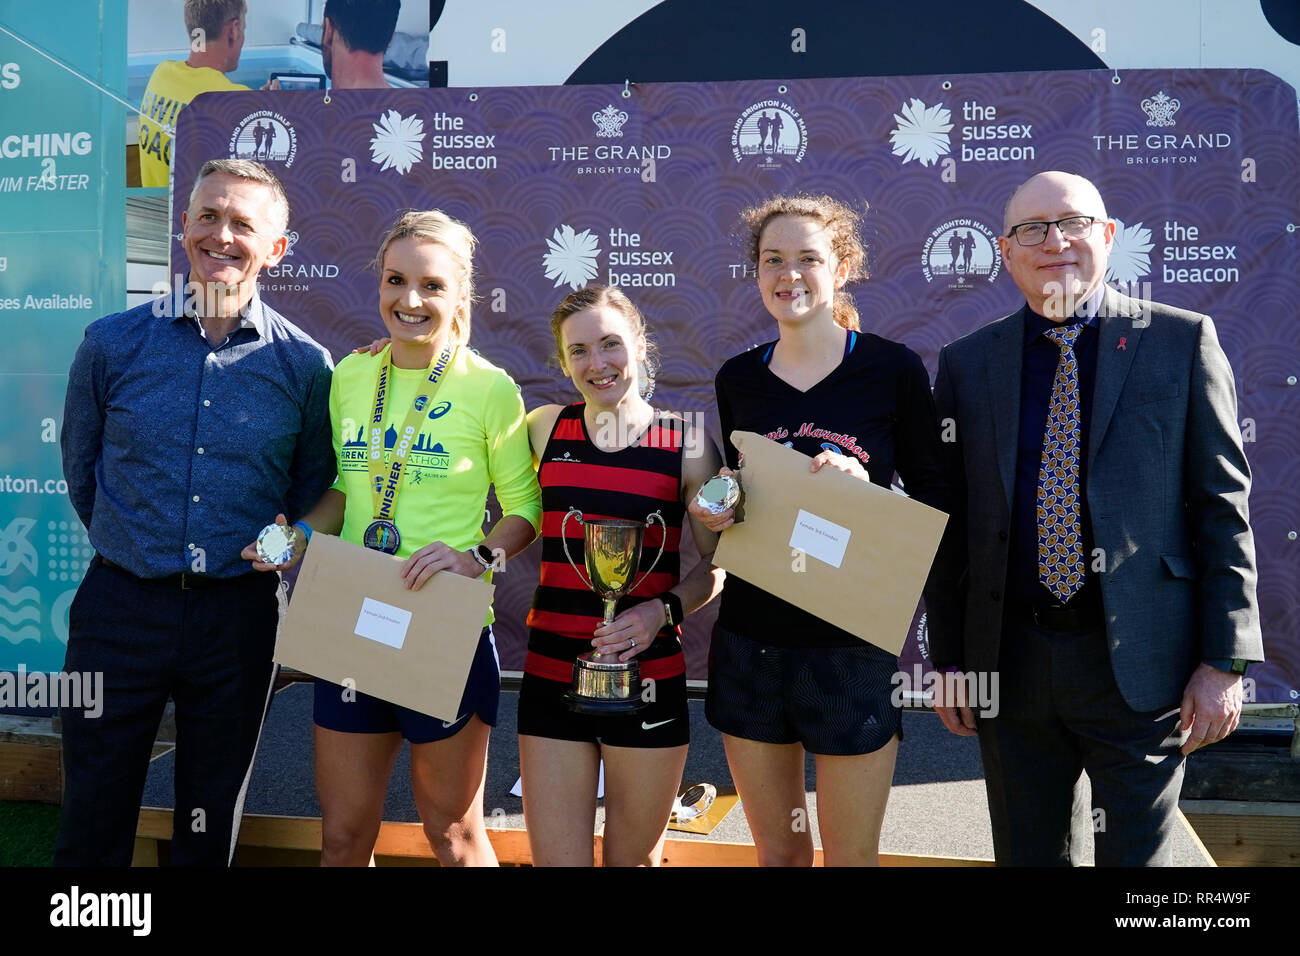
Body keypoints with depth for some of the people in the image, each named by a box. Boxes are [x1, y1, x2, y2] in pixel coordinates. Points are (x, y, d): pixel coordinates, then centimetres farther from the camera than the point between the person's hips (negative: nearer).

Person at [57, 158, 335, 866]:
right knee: (92, 819, 11)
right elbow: (80, 465, 12)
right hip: (120, 603, 1)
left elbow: (312, 488, 9)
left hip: (238, 613, 0)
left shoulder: (305, 365, -3)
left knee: (211, 823, 15)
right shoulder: (113, 343, -1)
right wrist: (128, 545, 11)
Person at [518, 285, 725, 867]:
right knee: (555, 860, 8)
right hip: (551, 675, 2)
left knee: (634, 860, 16)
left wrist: (664, 610, -15)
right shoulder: (544, 428, 3)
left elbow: (717, 563, 1)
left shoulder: (688, 444, -3)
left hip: (649, 680, -1)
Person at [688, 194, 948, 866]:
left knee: (851, 857, 9)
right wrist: (716, 510, -4)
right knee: (778, 851, 17)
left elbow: (934, 502, -2)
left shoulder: (891, 369, -5)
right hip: (748, 639, 3)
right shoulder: (738, 379, 6)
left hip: (851, 644, -3)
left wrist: (865, 487, -19)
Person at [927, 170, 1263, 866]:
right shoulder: (966, 364, 4)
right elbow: (952, 523, 6)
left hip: (1139, 663, -2)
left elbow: (1222, 507, -2)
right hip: (1010, 664, 2)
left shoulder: (1182, 340, -1)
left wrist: (1224, 660, -7)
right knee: (1027, 853, 15)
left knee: (1135, 854, 10)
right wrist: (948, 659, 5)